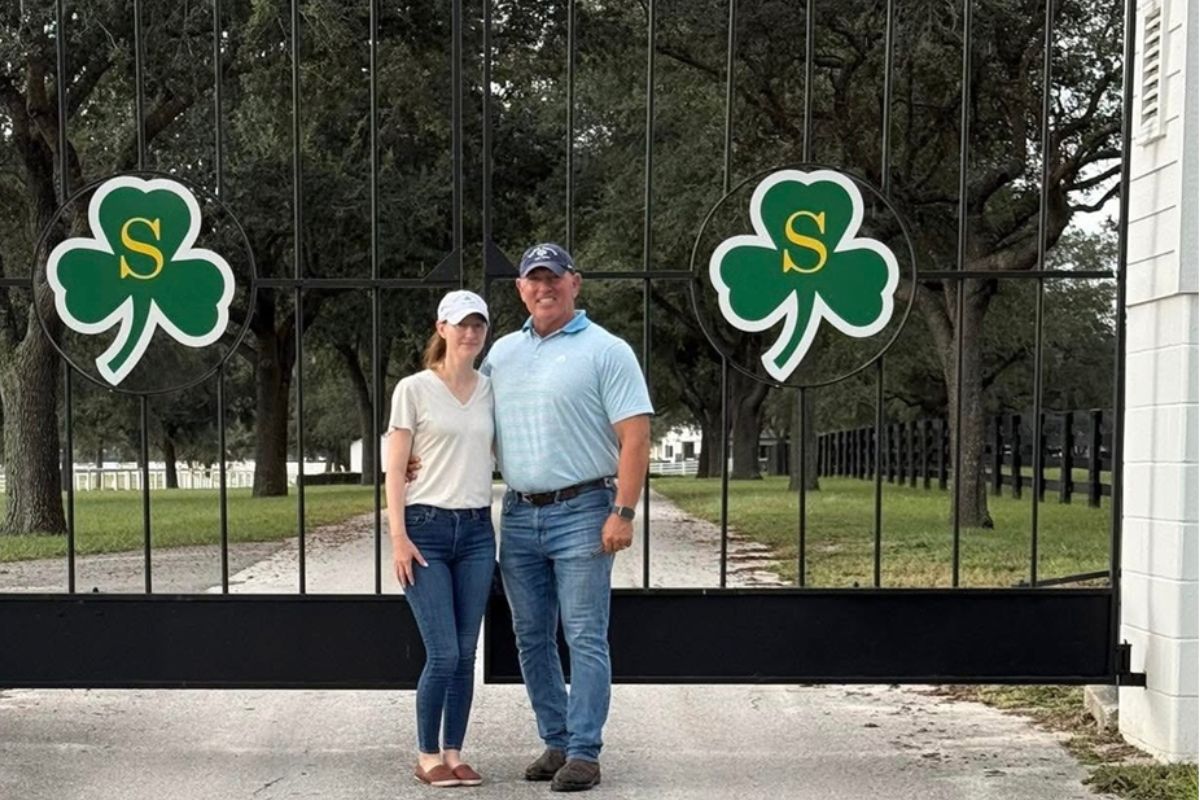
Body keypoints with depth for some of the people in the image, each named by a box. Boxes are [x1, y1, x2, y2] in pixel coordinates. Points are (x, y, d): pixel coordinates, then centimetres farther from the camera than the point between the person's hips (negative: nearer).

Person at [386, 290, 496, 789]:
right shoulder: (414, 389, -3)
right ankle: (427, 755, 10)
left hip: (478, 531, 4)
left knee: (466, 654, 6)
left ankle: (453, 753, 17)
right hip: (427, 528, -4)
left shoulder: (491, 391, 9)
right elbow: (395, 469, -4)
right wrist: (398, 536, -11)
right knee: (443, 654, -6)